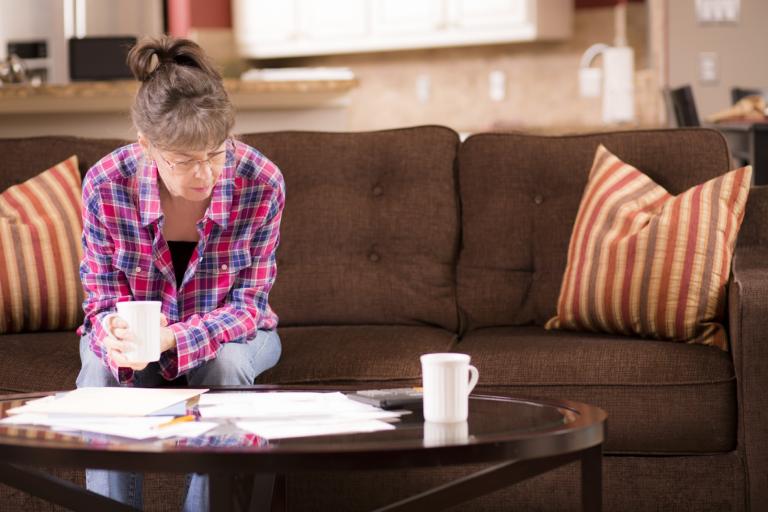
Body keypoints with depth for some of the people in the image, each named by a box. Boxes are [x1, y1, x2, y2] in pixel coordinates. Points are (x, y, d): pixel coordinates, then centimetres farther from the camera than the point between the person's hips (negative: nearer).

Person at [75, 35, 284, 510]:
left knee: (229, 365, -34)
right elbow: (103, 300, -14)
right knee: (101, 372, -31)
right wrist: (115, 337, -40)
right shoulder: (106, 184, -25)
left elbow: (245, 305, -19)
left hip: (227, 333, 0)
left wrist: (173, 339, -38)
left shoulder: (262, 183, -27)